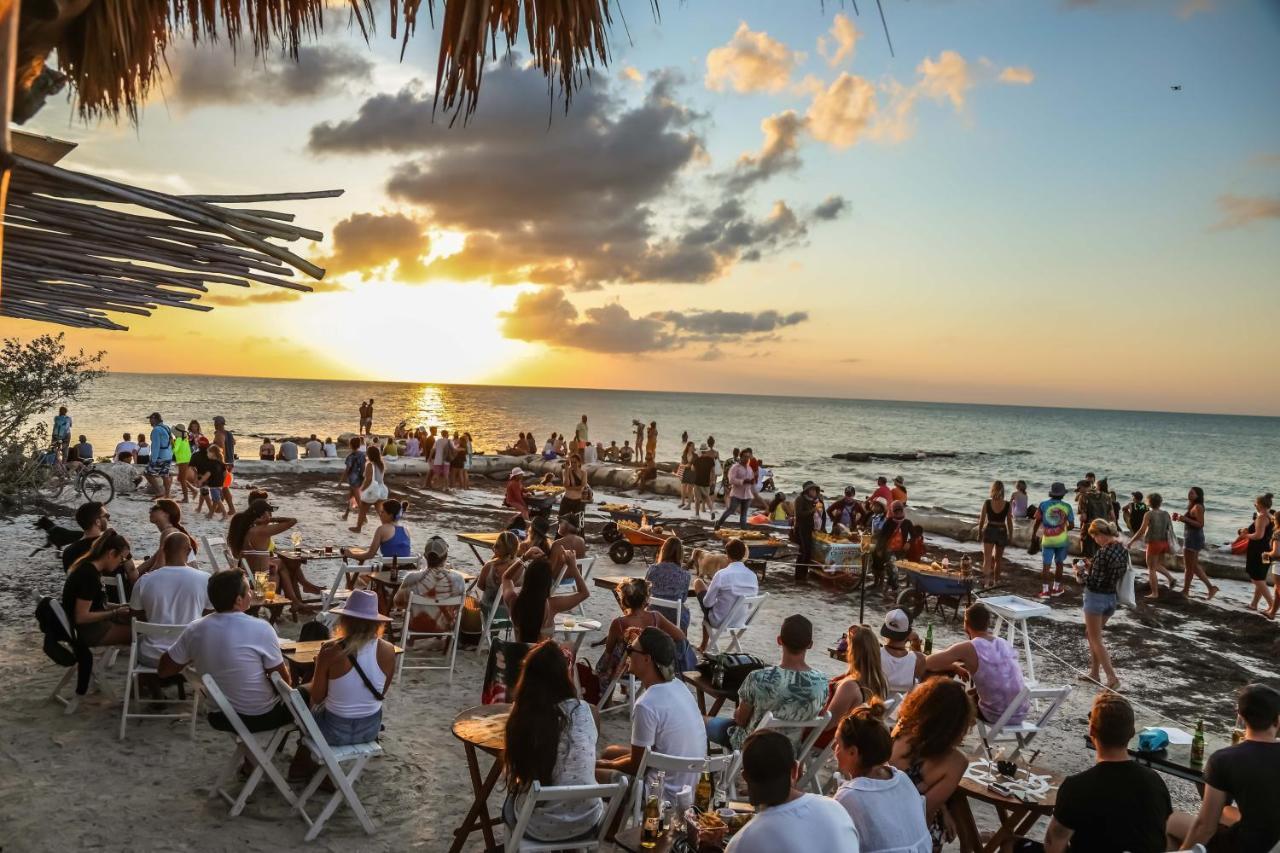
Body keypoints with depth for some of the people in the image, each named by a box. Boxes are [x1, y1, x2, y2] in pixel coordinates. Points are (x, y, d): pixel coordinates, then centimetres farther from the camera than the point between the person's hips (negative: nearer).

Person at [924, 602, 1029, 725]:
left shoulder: (968, 648, -15)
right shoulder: (1006, 643, 4)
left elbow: (927, 663, -15)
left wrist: (954, 667, 2)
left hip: (996, 716, -5)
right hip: (1020, 714, 5)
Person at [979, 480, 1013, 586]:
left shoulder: (986, 503, -9)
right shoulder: (1007, 505, -7)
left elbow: (982, 520, -4)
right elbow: (1009, 522, -3)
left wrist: (979, 533, 9)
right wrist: (1010, 536, 8)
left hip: (989, 531, -1)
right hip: (1002, 532, 1)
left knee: (987, 559, -6)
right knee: (998, 559, 19)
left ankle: (986, 577, -29)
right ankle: (995, 580, 31)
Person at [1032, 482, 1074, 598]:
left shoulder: (1043, 505, -4)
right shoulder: (1066, 506, -4)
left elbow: (1037, 522, 0)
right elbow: (1071, 525, 0)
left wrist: (1033, 534, 13)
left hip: (1047, 539, 0)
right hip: (1061, 539, 1)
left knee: (1045, 565, 0)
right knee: (1059, 563, 16)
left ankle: (1045, 590, -6)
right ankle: (1056, 588, 22)